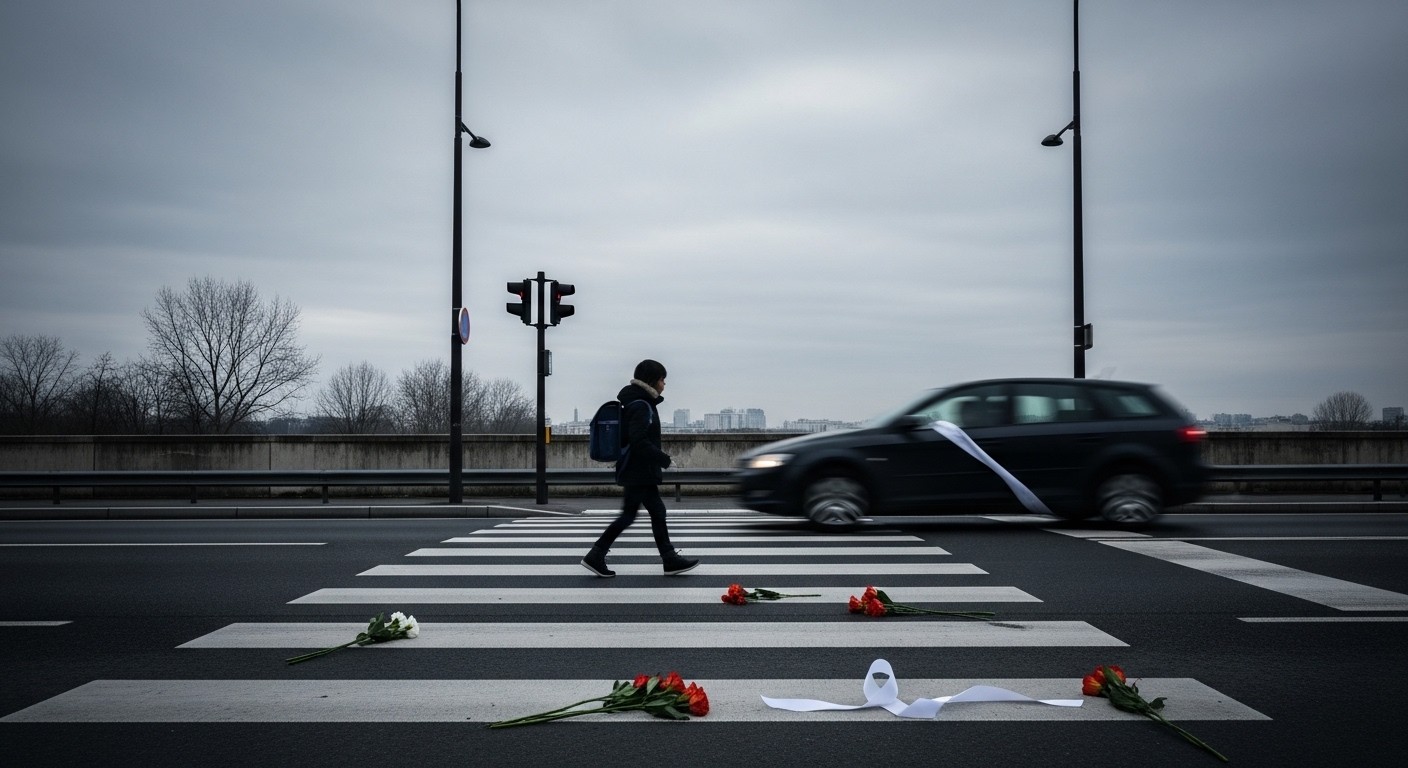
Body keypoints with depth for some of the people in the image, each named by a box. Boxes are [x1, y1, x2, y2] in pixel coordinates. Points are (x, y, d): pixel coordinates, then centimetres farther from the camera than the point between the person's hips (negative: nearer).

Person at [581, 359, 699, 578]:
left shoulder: (642, 403, 14)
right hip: (638, 472, -10)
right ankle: (595, 556, 2)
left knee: (657, 512, 10)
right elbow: (639, 441, -25)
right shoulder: (641, 406, -17)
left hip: (642, 472, 10)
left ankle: (670, 559, 13)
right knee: (628, 515, -4)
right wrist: (664, 459, -20)